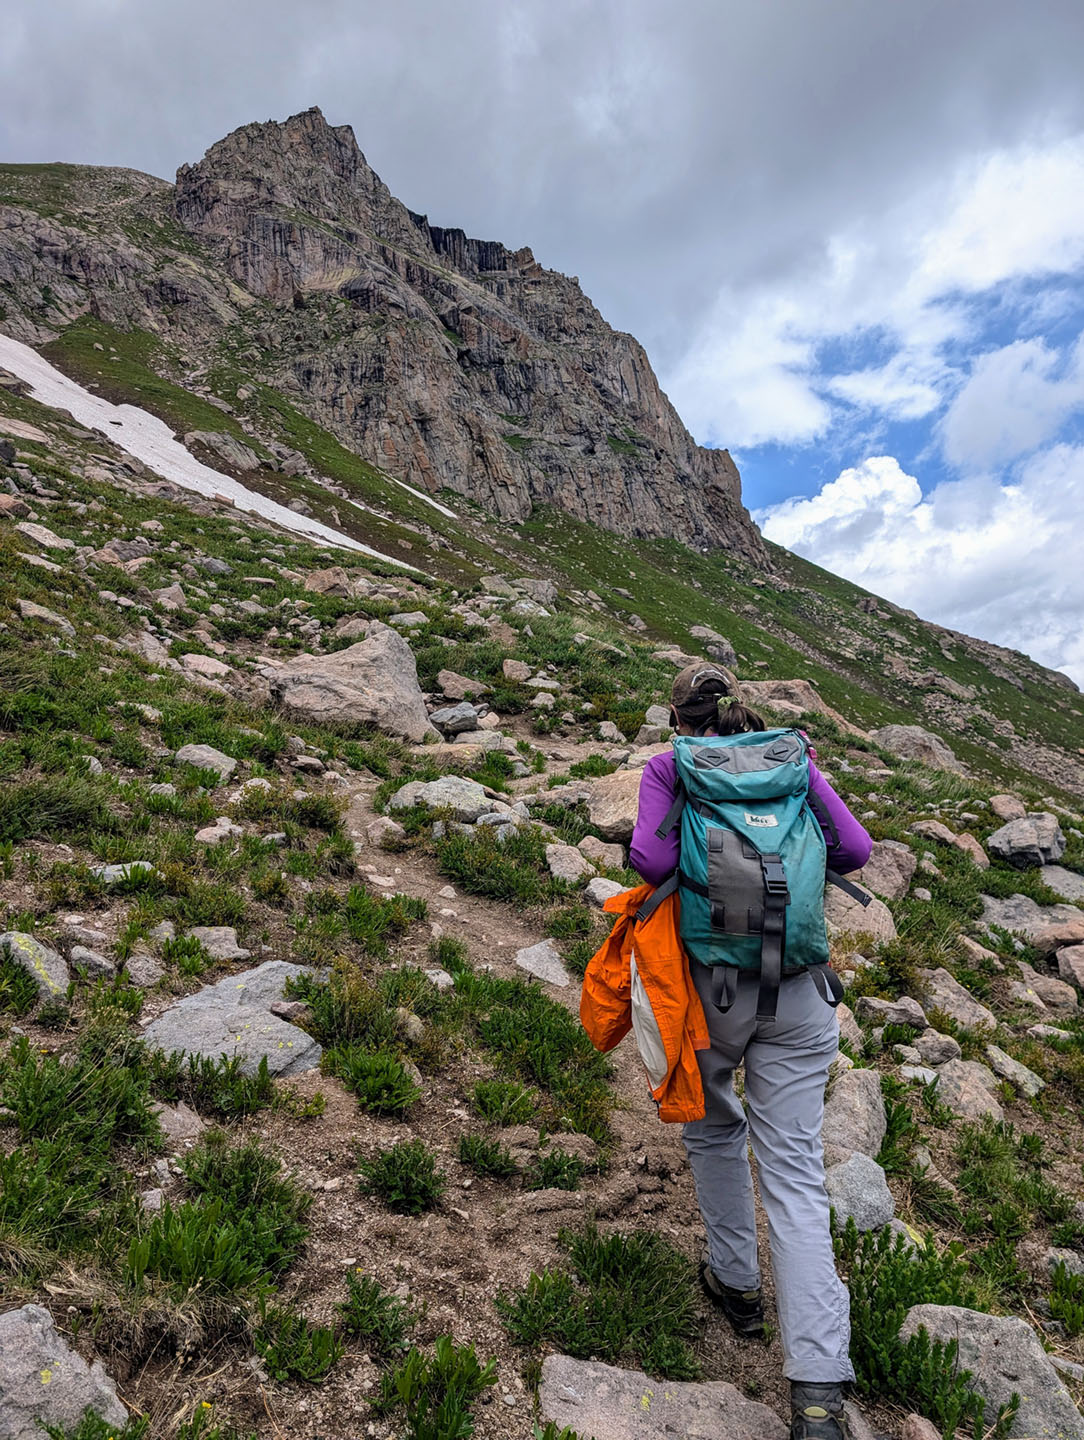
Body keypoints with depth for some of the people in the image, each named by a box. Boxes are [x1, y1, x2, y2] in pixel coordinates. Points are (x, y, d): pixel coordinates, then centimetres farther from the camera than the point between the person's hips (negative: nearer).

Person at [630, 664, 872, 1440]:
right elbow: (854, 850, 1)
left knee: (714, 1130, 26)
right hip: (798, 991, 2)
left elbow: (652, 860, -15)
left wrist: (689, 871, 7)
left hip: (709, 983, -1)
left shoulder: (670, 767, -2)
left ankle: (737, 1282, 40)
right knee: (795, 1172, 6)